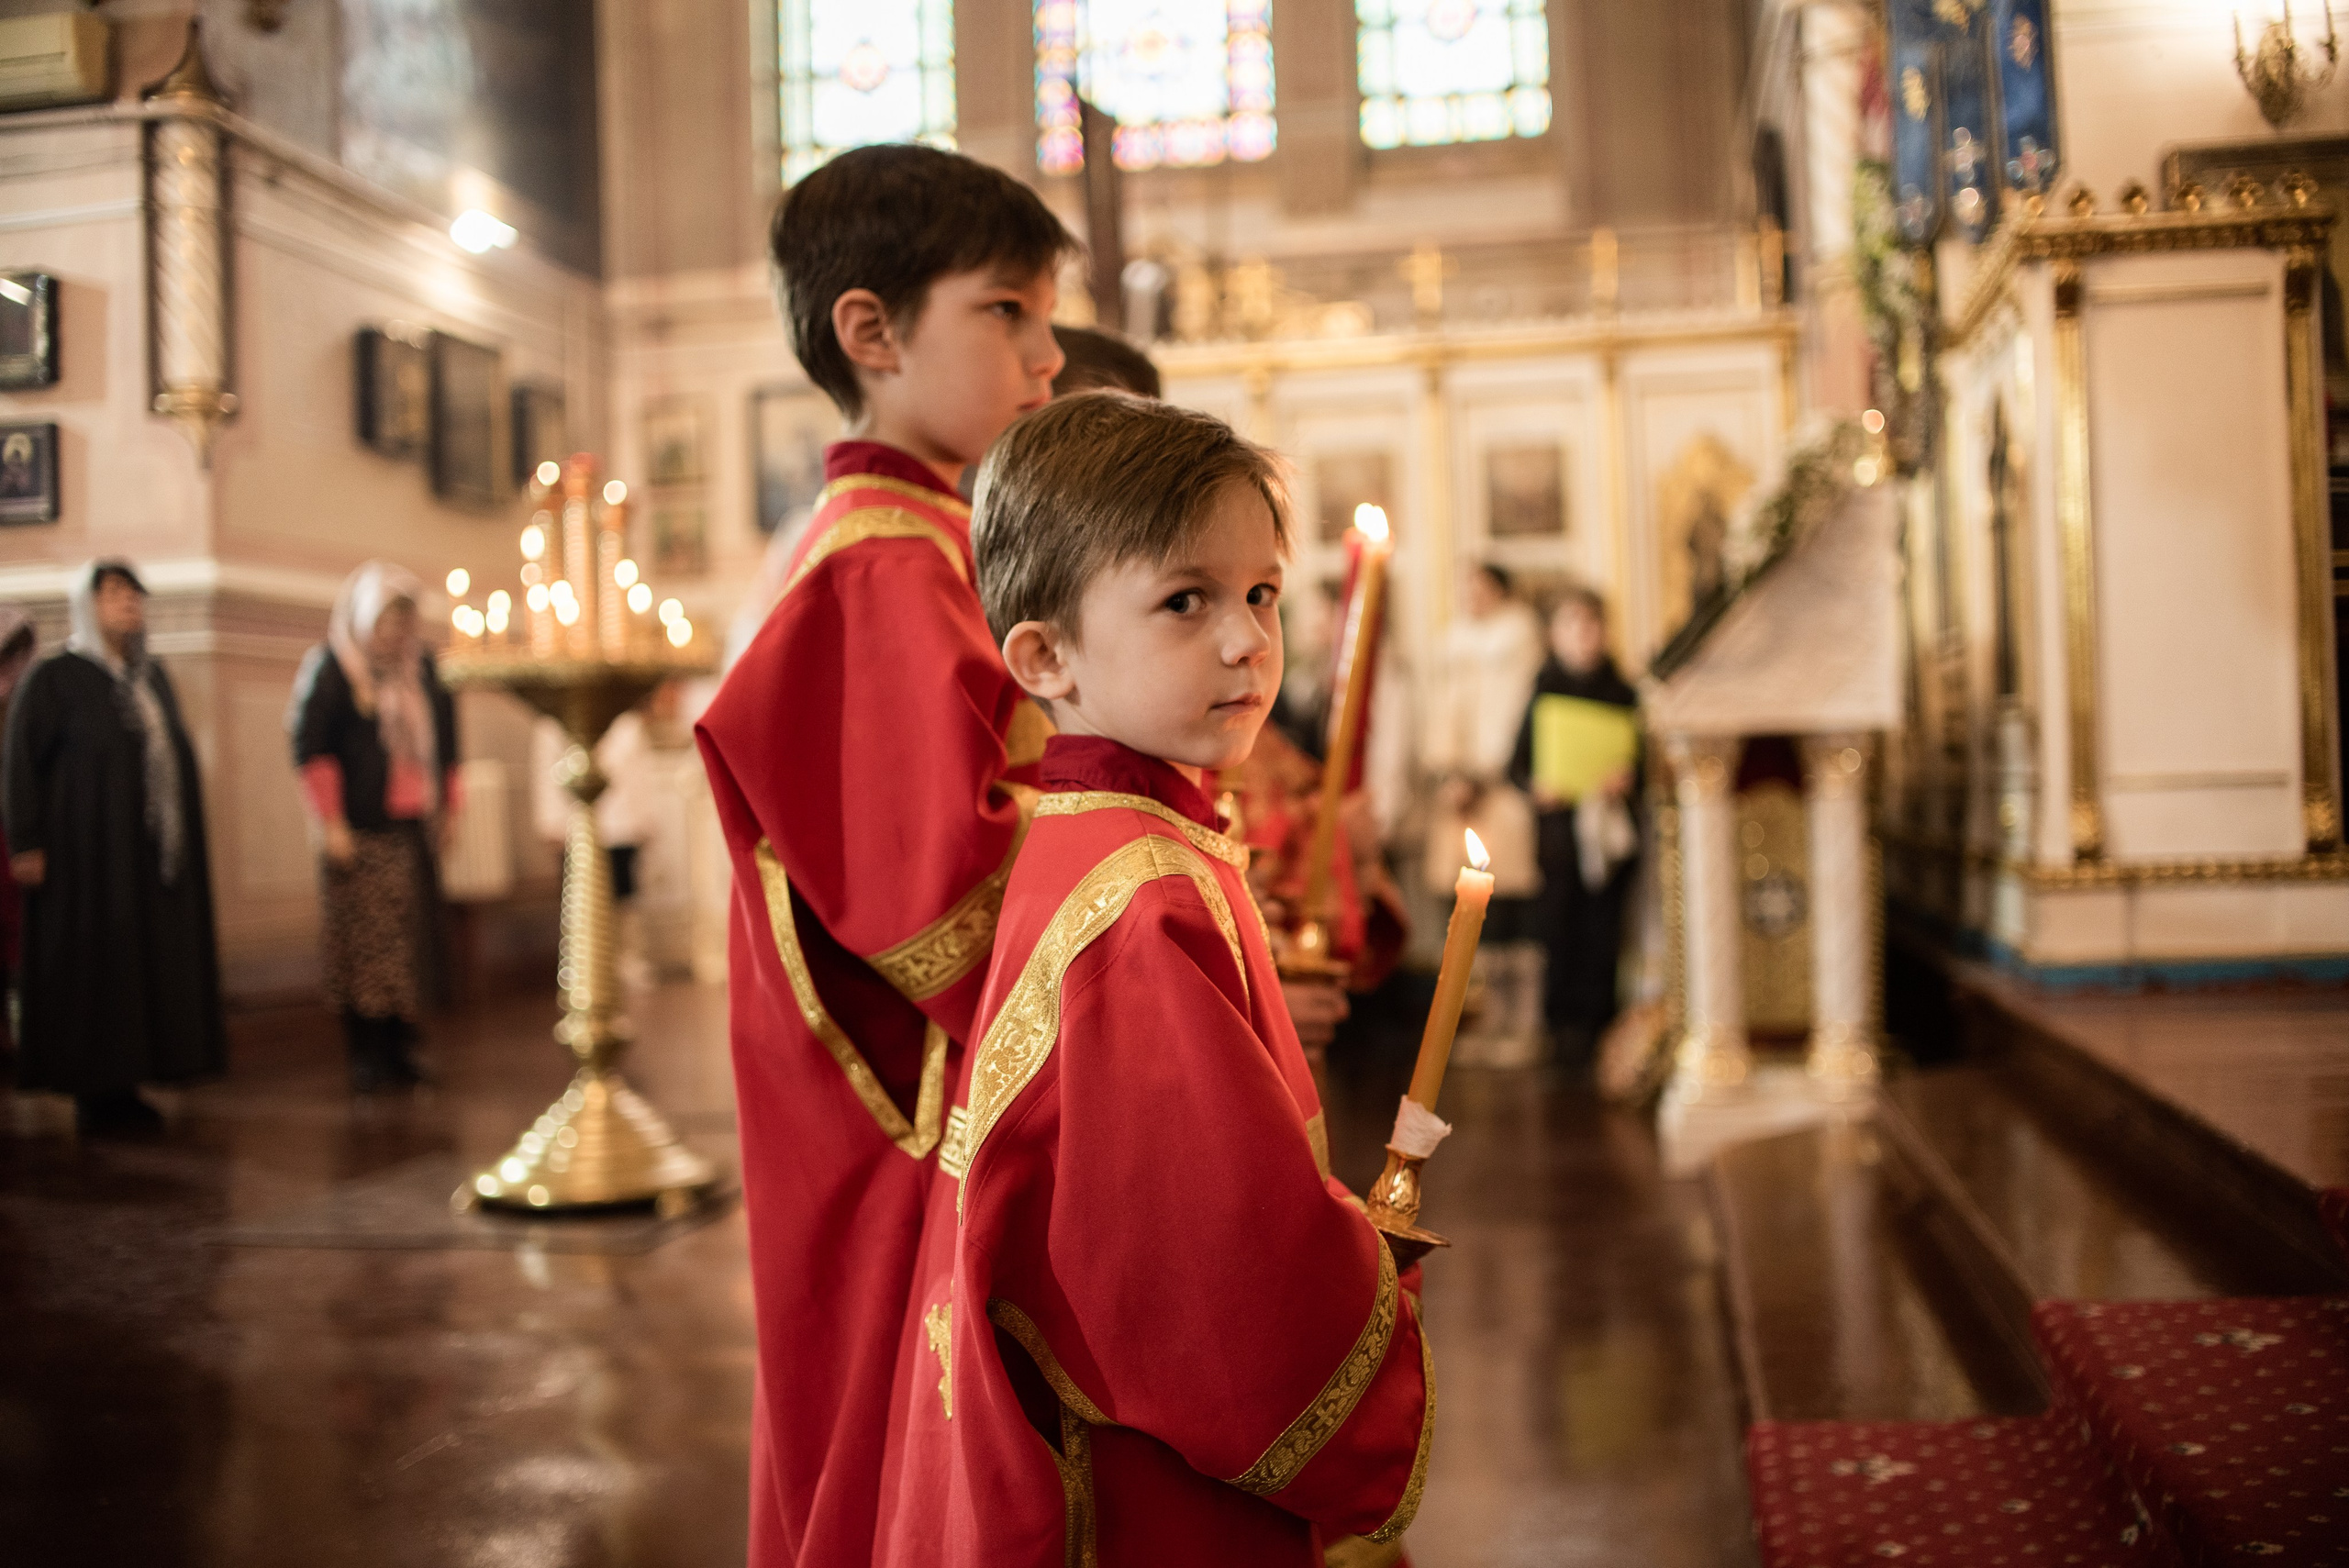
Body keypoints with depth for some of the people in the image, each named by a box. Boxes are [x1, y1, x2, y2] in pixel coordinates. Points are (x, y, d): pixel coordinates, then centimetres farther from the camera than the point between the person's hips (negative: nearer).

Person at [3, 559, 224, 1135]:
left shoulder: (152, 677, 13)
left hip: (151, 851, 6)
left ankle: (121, 1085, 14)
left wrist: (191, 843, 13)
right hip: (86, 853, -6)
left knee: (150, 962, 6)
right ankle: (94, 1093, 4)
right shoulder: (52, 677, -5)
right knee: (92, 969, -3)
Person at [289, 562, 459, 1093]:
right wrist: (332, 823, -13)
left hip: (414, 828, 6)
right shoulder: (331, 669, -5)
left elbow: (444, 741, 20)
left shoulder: (421, 665, 12)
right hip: (360, 830, -5)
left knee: (413, 941, 6)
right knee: (362, 943, -3)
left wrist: (445, 808, 17)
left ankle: (400, 1048, 15)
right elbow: (310, 747, -9)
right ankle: (366, 1055, 4)